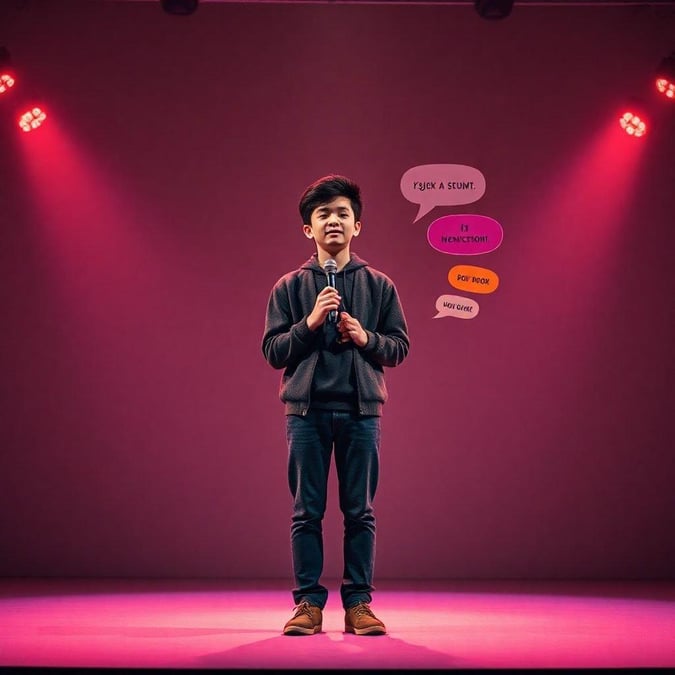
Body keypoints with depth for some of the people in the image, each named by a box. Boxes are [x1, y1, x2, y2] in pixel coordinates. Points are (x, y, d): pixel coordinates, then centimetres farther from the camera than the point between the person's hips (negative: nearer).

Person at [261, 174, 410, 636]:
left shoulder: (379, 285, 8)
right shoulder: (290, 287, 6)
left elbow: (400, 348, 8)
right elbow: (273, 352, 2)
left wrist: (366, 338, -11)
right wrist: (309, 324, -12)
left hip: (361, 410, 0)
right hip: (306, 410, 0)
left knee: (360, 512, 4)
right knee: (307, 511, 3)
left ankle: (358, 603, 11)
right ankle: (308, 603, 11)